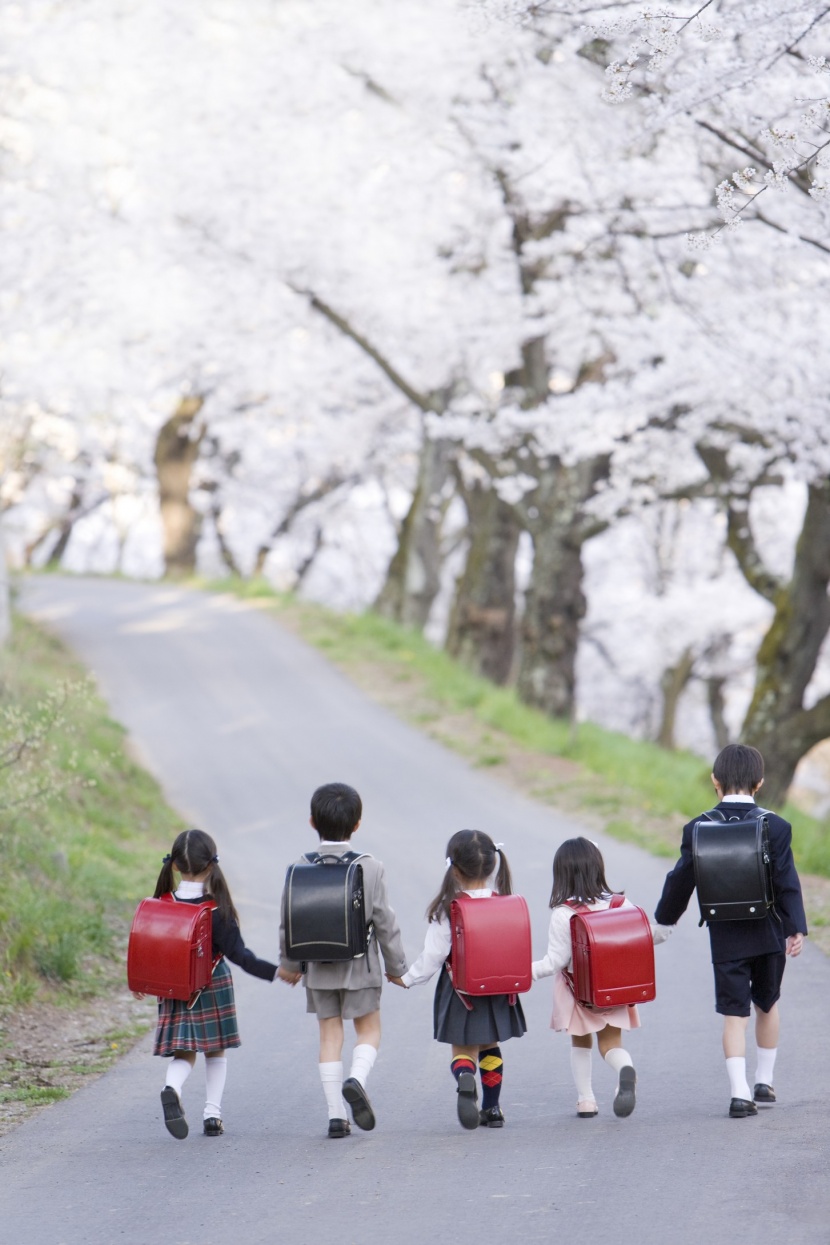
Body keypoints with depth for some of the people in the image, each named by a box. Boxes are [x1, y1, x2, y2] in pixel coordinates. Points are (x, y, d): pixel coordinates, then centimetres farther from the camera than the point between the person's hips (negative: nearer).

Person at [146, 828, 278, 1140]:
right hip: (214, 987, -2)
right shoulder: (217, 910, -16)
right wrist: (275, 972, -17)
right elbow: (238, 953, -19)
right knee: (216, 1052, 15)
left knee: (184, 1052, 7)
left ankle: (172, 1088, -24)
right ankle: (212, 1114, 14)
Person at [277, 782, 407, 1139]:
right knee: (369, 1030, 13)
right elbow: (385, 922, -7)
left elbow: (288, 921, 0)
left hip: (318, 970, 2)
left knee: (330, 1035, 9)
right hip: (360, 967, -2)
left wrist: (289, 963, 15)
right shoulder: (370, 868, -12)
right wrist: (396, 966, 5)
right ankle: (357, 1079, -17)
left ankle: (336, 1115, 5)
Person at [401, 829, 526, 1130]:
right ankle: (491, 1109, 23)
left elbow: (433, 956, -10)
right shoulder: (505, 904, -6)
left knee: (463, 1050, 6)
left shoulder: (447, 910, -14)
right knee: (490, 1048, 20)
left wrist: (408, 978, 1)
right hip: (499, 990, 3)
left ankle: (465, 1078, -26)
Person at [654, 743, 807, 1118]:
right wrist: (796, 928, -3)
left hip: (726, 936, 0)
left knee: (734, 1013, 2)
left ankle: (740, 1092, -8)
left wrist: (665, 916, 17)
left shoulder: (698, 829, -5)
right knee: (767, 1003, 20)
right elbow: (787, 883, -8)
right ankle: (764, 1083, 28)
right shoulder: (775, 826, -8)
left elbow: (681, 879, 2)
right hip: (768, 933, 1)